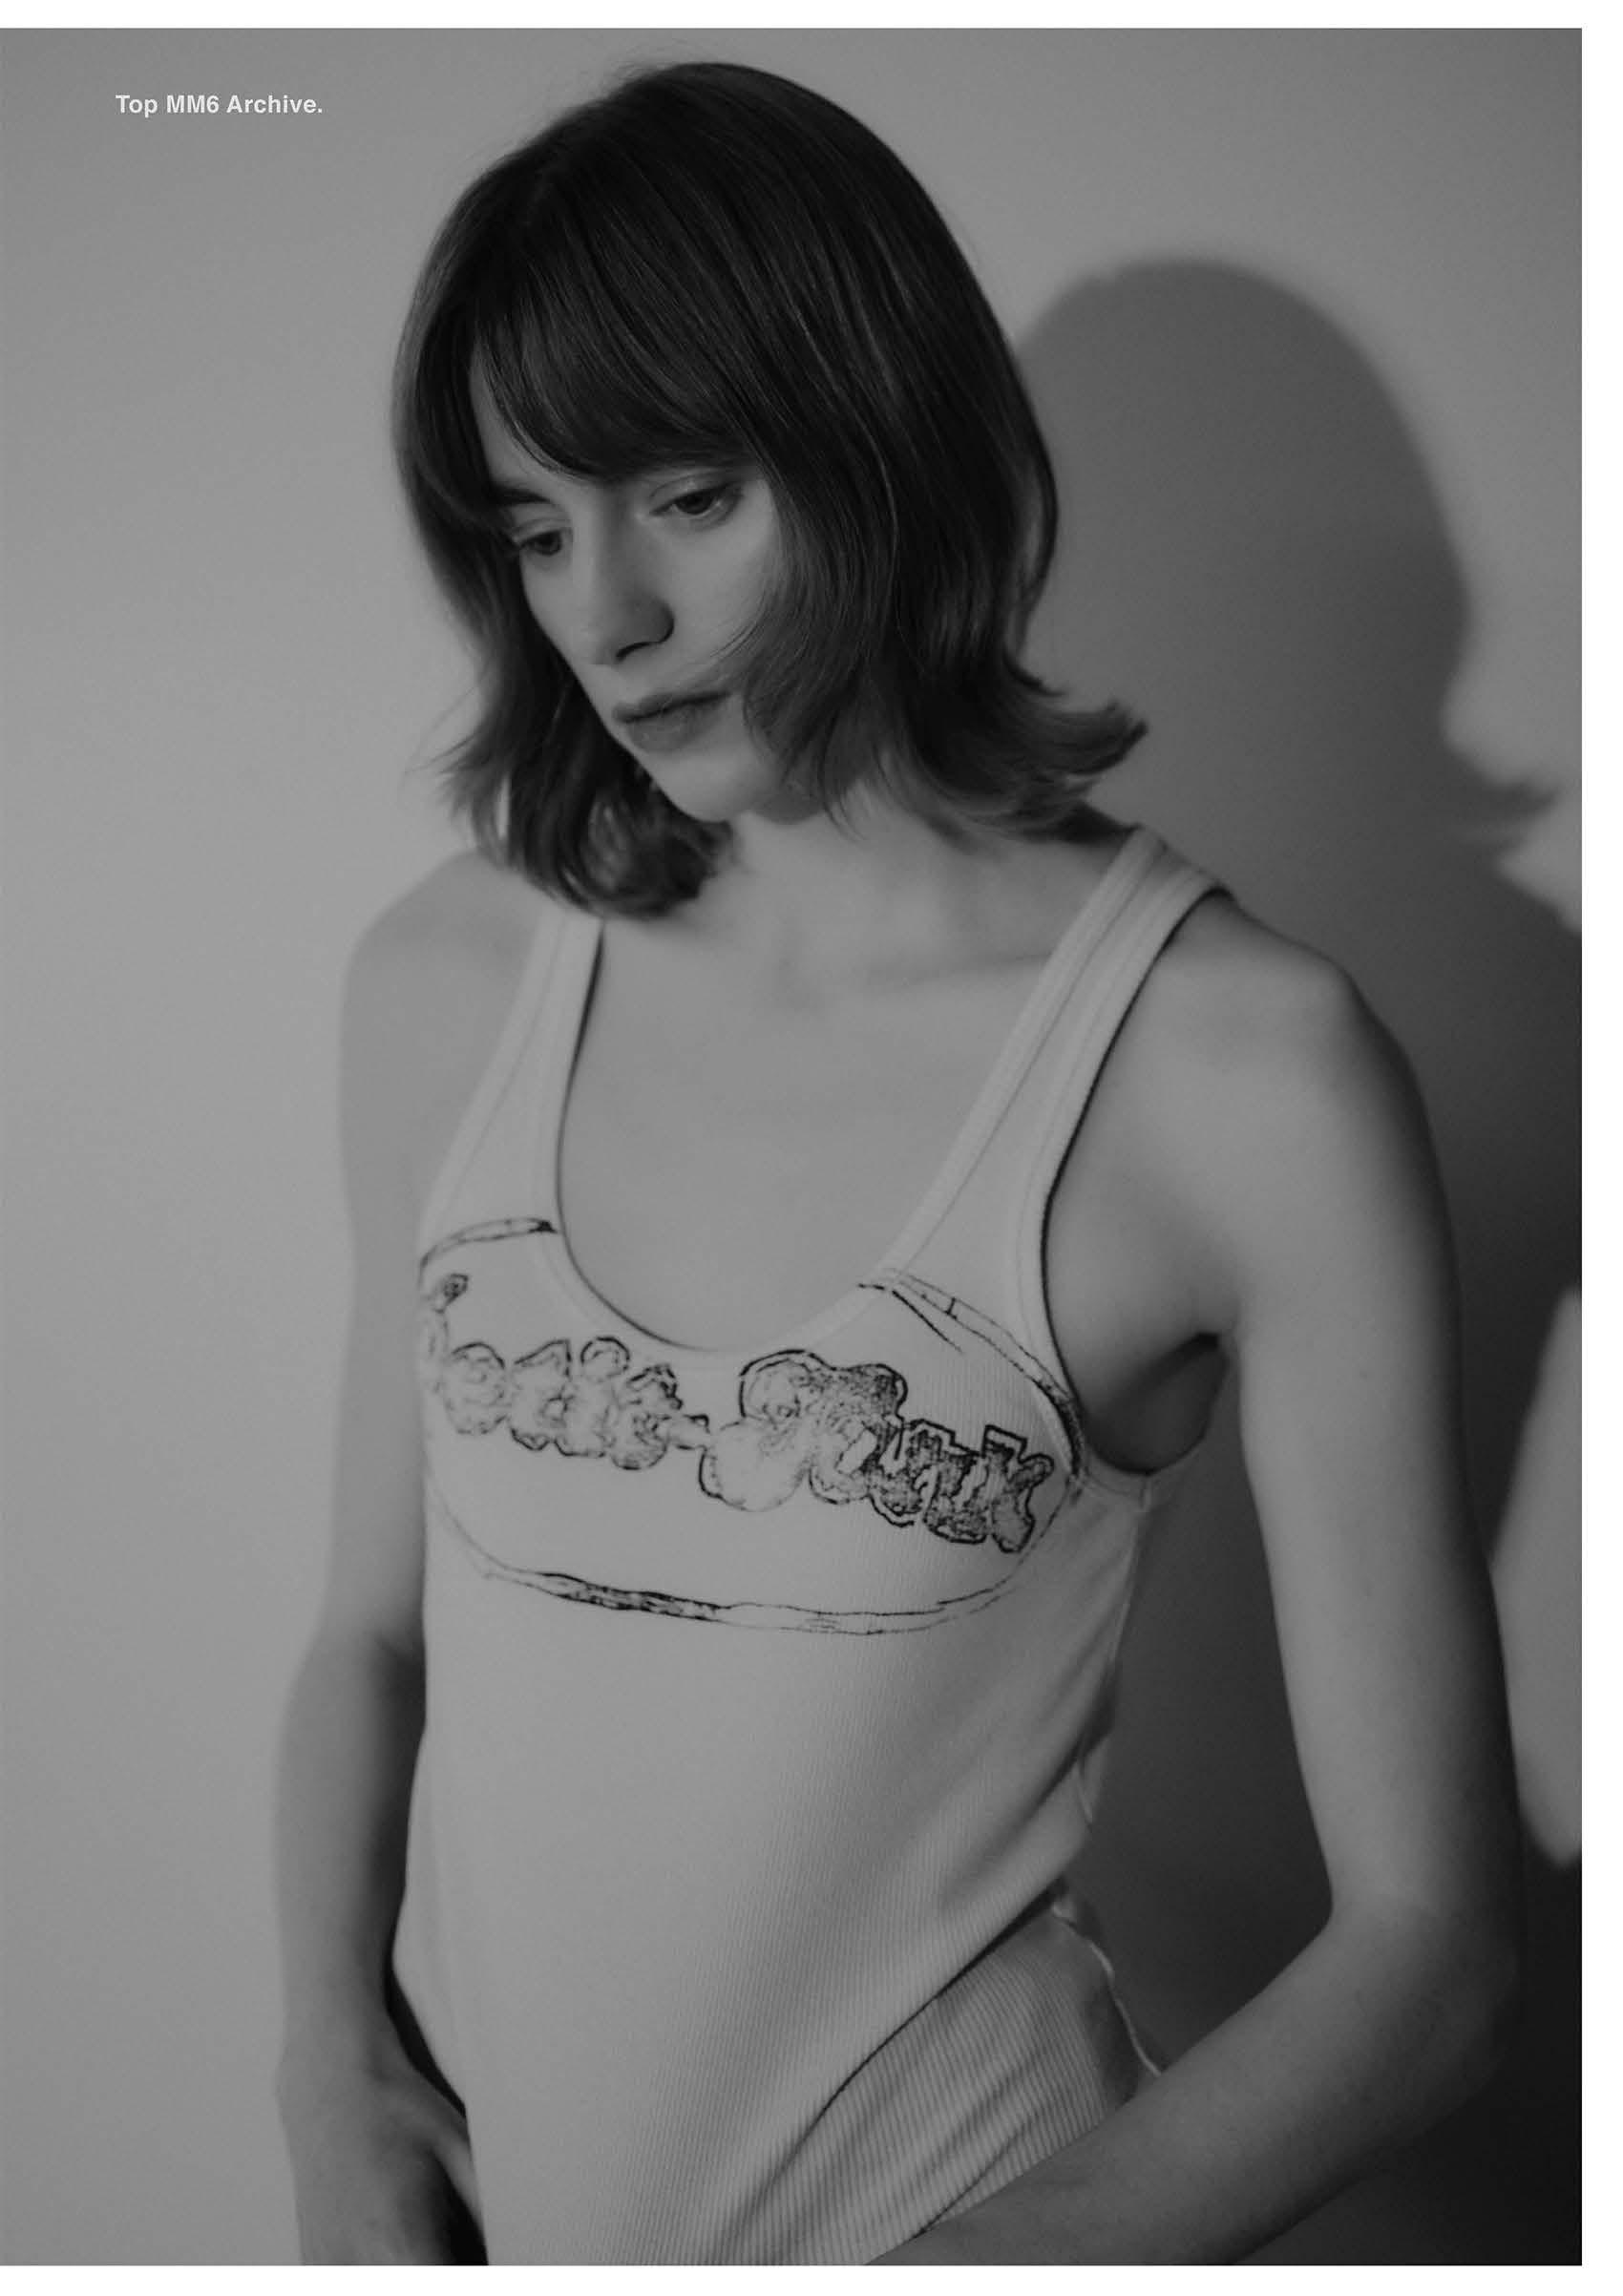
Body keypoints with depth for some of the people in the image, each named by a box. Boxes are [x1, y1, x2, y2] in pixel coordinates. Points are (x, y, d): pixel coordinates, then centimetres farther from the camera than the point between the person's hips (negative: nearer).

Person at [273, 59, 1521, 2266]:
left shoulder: (1241, 1068, -17)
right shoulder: (449, 983, -5)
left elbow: (1427, 1931, -14)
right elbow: (373, 1628, 4)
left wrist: (1029, 2245, -23)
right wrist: (335, 2079, -9)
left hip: (939, 2201, -3)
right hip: (453, 2184, 4)